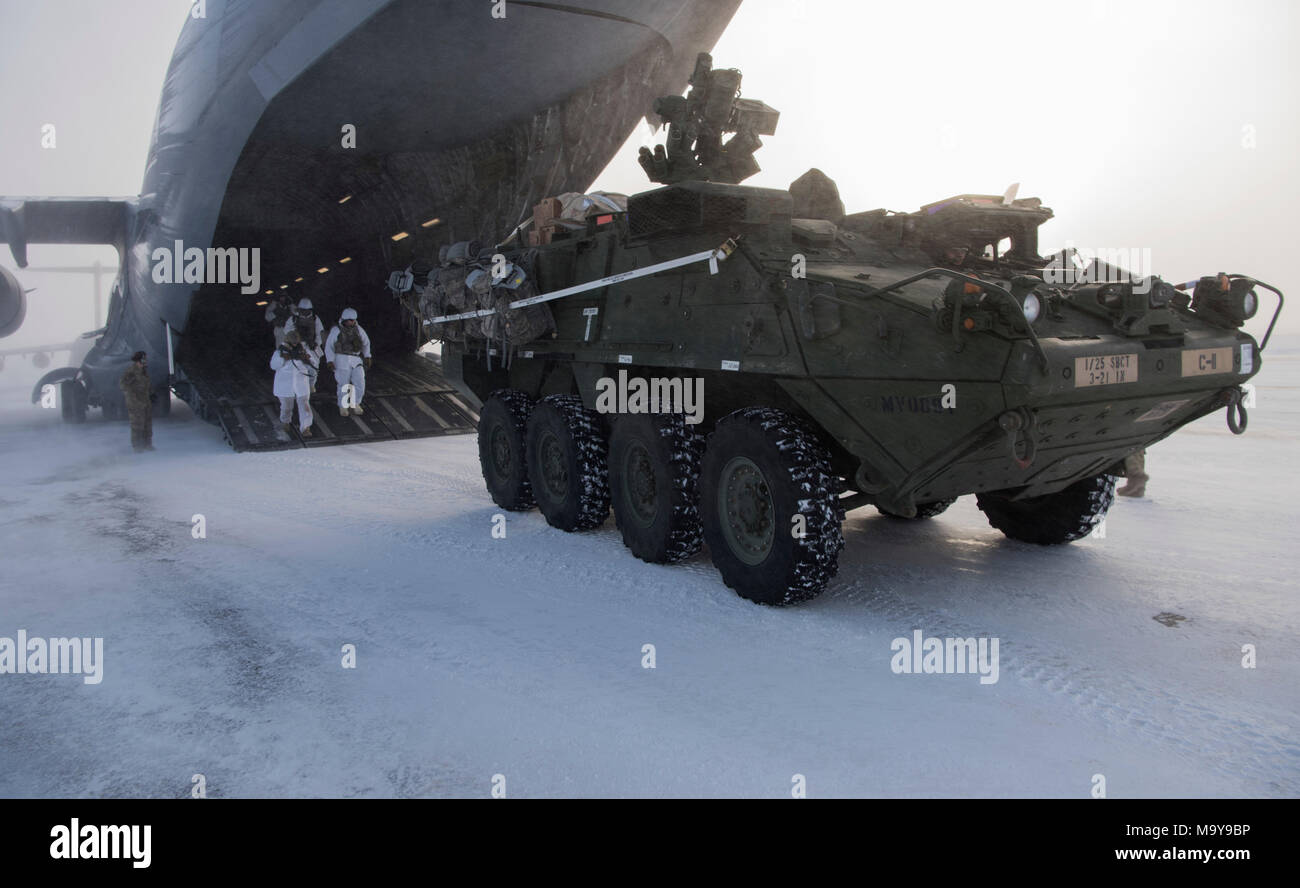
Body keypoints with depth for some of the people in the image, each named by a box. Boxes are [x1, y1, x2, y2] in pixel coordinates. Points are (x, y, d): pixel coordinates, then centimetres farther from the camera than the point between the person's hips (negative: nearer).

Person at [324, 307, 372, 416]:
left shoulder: (357, 328, 8)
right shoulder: (336, 330, -3)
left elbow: (366, 342, 20)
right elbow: (329, 346, -4)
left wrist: (367, 356, 9)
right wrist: (330, 361, -17)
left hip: (356, 360, 4)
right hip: (342, 360, -3)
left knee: (360, 383, -5)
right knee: (344, 385, 0)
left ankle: (355, 404, 17)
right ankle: (343, 407, 21)